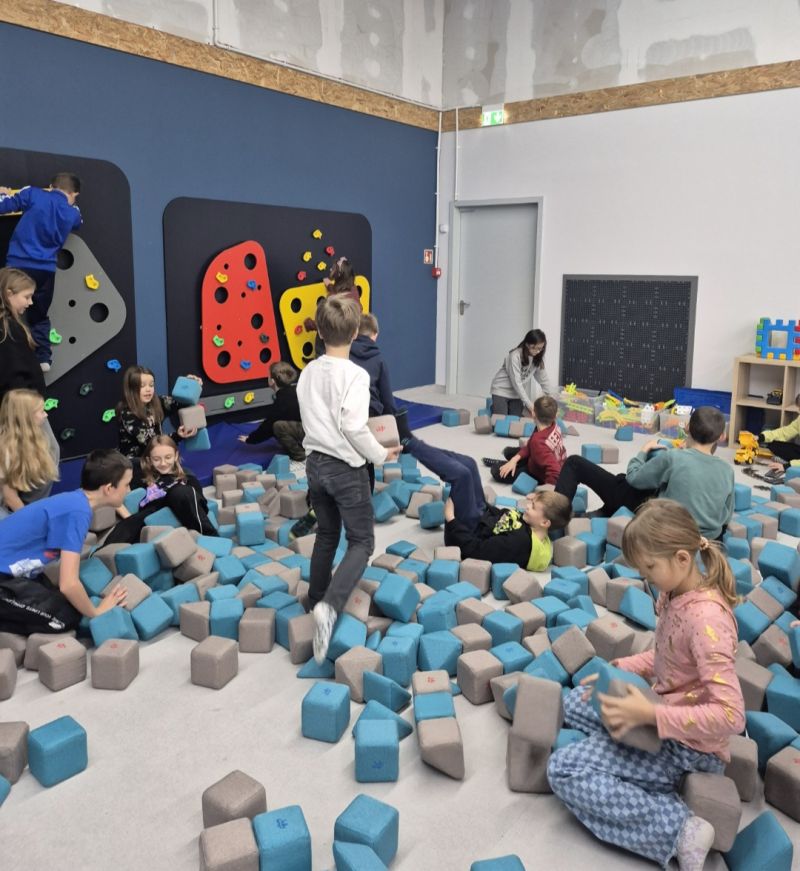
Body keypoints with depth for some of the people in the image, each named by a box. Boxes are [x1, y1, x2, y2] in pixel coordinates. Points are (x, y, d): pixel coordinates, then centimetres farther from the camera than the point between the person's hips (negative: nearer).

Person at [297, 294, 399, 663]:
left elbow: (310, 418, 7)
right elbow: (354, 427, -25)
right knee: (361, 541, 2)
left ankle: (316, 601, 32)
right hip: (345, 468, -6)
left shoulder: (308, 372, 3)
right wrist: (379, 454, -10)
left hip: (315, 463, 7)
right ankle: (329, 607, -17)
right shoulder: (355, 374, -18)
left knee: (326, 535, 22)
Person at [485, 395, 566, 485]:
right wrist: (515, 459, -16)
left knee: (496, 471, -4)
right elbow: (530, 446, -6)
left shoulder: (539, 441, -43)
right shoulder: (554, 426, -17)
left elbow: (554, 472, -50)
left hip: (541, 476, -8)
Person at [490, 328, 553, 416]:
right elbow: (516, 382, -27)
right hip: (502, 391, -6)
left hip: (517, 393, 6)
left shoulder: (538, 358, -6)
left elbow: (544, 379, 2)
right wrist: (529, 404, -29)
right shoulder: (515, 356, -26)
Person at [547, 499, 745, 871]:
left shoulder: (705, 618, -30)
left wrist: (650, 715, -31)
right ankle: (646, 785, 5)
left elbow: (730, 716, -32)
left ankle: (678, 829, -13)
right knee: (573, 703, 21)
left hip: (687, 742, -10)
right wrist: (622, 669, -1)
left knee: (563, 770, -13)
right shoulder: (675, 594, -3)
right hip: (666, 709, 10)